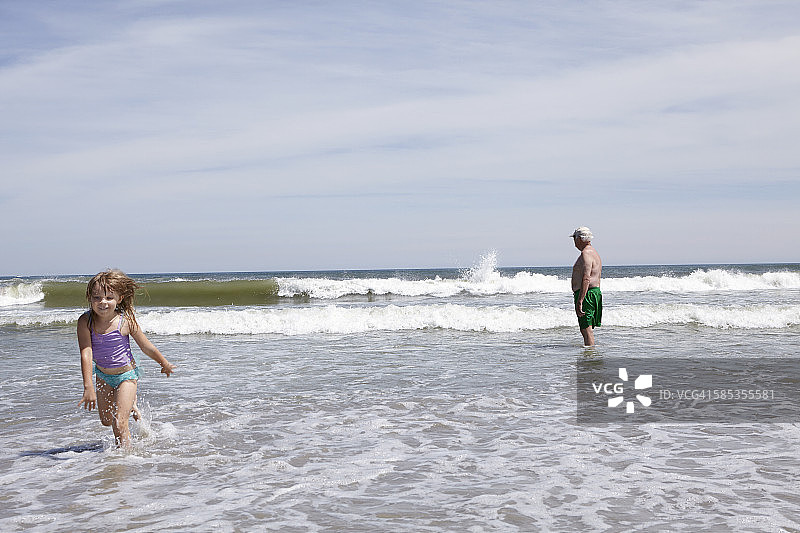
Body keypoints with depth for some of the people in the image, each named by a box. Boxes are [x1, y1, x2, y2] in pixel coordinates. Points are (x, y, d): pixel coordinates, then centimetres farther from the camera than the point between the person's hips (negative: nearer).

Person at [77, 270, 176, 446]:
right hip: (103, 375, 4)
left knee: (119, 425, -12)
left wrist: (165, 364, 6)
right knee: (105, 421, 22)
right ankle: (129, 403, 51)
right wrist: (88, 387, -36)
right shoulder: (86, 321, -20)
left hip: (126, 374, -4)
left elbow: (147, 347, -9)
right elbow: (86, 353, -28)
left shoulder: (125, 321, -23)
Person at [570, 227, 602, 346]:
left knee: (586, 329, -11)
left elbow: (586, 279, -24)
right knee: (587, 329, 17)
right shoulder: (594, 253, 21)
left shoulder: (586, 254, -14)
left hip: (586, 294, -11)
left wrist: (579, 301, -28)